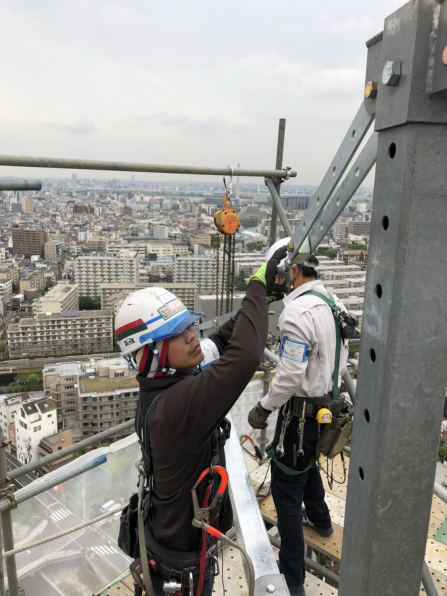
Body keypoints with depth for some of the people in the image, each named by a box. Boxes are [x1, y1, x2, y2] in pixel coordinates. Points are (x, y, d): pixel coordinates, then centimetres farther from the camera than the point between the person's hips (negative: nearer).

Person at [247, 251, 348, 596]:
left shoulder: (297, 312, -26)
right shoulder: (336, 305, 1)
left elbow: (290, 375, -26)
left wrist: (264, 408, -13)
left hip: (300, 411, -9)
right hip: (328, 406, 9)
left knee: (286, 488, 4)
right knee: (307, 462, 32)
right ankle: (320, 520, 55)